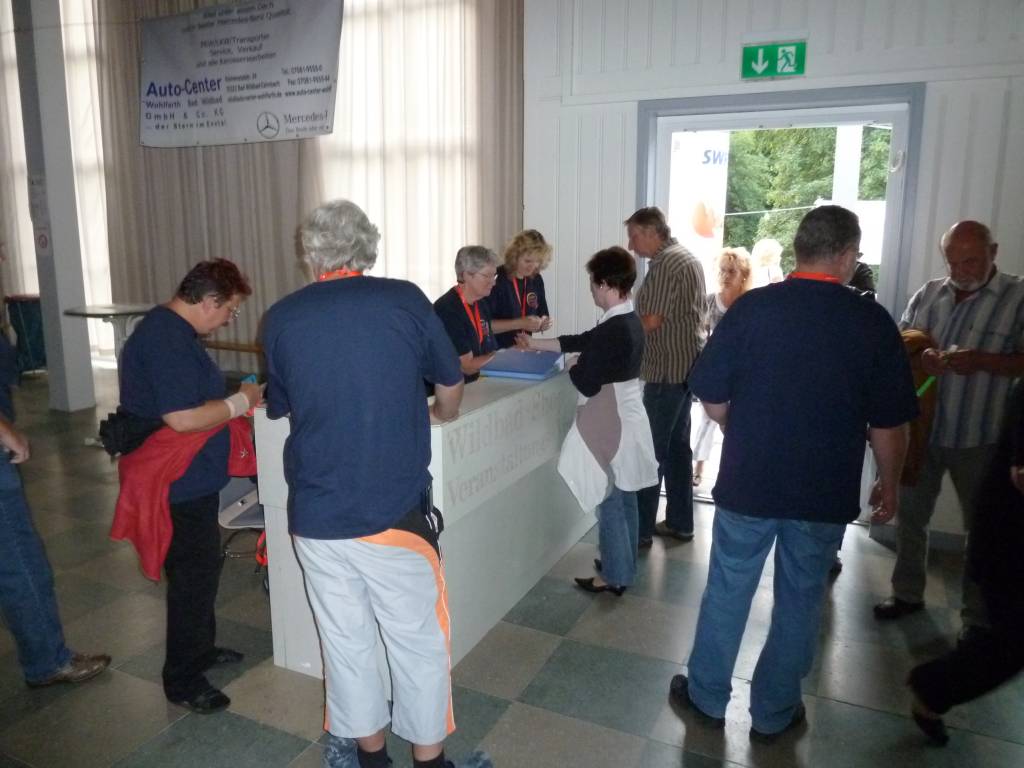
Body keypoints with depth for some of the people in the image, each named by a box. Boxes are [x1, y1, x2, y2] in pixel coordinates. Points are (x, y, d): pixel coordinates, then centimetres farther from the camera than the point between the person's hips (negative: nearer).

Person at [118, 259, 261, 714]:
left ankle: (199, 649, 40)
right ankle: (183, 681, 18)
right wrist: (241, 402, -18)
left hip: (190, 479, 11)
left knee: (200, 569, 23)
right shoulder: (168, 341, -24)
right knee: (194, 577, 2)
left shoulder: (170, 330, 10)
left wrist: (233, 399, 8)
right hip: (181, 484, -11)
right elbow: (182, 418, -30)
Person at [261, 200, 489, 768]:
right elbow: (451, 387, 9)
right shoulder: (405, 300, -4)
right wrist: (439, 413, 31)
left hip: (315, 513, 2)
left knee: (345, 641, 18)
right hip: (395, 509, -2)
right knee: (417, 640, 14)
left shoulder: (281, 317, 0)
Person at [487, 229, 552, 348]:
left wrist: (543, 324, -1)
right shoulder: (496, 280, -11)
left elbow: (541, 315, 20)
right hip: (496, 352, -6)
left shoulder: (537, 280, 8)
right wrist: (519, 323, -18)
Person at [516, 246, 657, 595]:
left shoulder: (612, 330, -24)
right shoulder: (630, 321, 5)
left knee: (610, 504, 4)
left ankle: (614, 576, 16)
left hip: (611, 427, -9)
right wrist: (536, 344, 19)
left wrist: (573, 368, 1)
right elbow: (581, 341, 14)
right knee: (625, 500, 18)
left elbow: (586, 383, -21)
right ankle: (624, 567, 32)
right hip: (627, 421, 9)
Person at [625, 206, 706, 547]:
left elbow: (651, 321, -20)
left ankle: (640, 529, 3)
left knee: (651, 450, -4)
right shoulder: (687, 258, 15)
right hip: (687, 366, 10)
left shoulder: (665, 264, -15)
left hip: (667, 370, -10)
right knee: (677, 446, 14)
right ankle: (679, 522, 22)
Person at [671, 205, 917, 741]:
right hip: (825, 492, 1)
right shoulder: (872, 320, -8)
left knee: (727, 591, 14)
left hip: (748, 481, 0)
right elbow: (888, 422, -4)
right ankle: (773, 713, 31)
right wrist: (890, 485, 11)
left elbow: (712, 399, -4)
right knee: (800, 601, 16)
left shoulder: (751, 307, -8)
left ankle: (707, 697, 30)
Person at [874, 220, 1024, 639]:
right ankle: (907, 592, 32)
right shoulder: (928, 293, 6)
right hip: (920, 427, 4)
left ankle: (979, 614, 25)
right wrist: (919, 356, -17)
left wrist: (981, 360, -25)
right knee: (910, 513, 14)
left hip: (979, 436, -4)